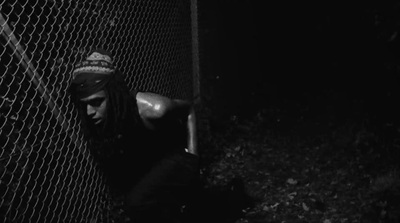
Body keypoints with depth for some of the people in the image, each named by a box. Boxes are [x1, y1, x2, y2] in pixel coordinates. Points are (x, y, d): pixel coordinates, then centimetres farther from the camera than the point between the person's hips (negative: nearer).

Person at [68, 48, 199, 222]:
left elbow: (188, 109, -11)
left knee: (137, 203, -23)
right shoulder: (105, 118, -19)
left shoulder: (153, 109, -34)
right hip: (148, 166, 6)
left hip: (176, 158, -5)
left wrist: (191, 154, -13)